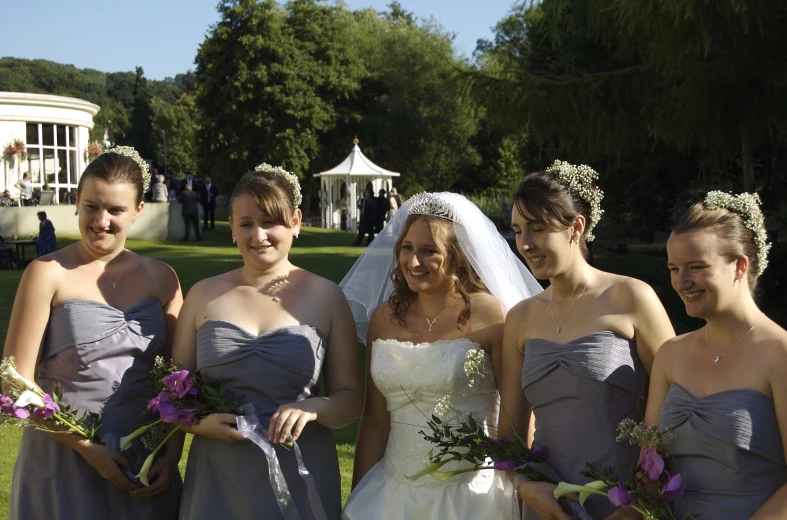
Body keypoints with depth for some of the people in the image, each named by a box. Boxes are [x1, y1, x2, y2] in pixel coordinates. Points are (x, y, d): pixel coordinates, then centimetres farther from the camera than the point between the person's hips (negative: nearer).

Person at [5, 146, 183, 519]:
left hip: (147, 464, 3)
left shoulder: (161, 278, 4)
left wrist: (172, 453, -3)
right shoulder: (49, 273, -7)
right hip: (64, 463, -3)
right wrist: (86, 448, -12)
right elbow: (17, 382, -8)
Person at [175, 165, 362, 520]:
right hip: (217, 479, 2)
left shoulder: (326, 298, -1)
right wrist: (198, 422, -11)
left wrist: (314, 408, -18)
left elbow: (350, 399, 1)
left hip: (299, 479, -1)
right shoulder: (203, 295, 4)